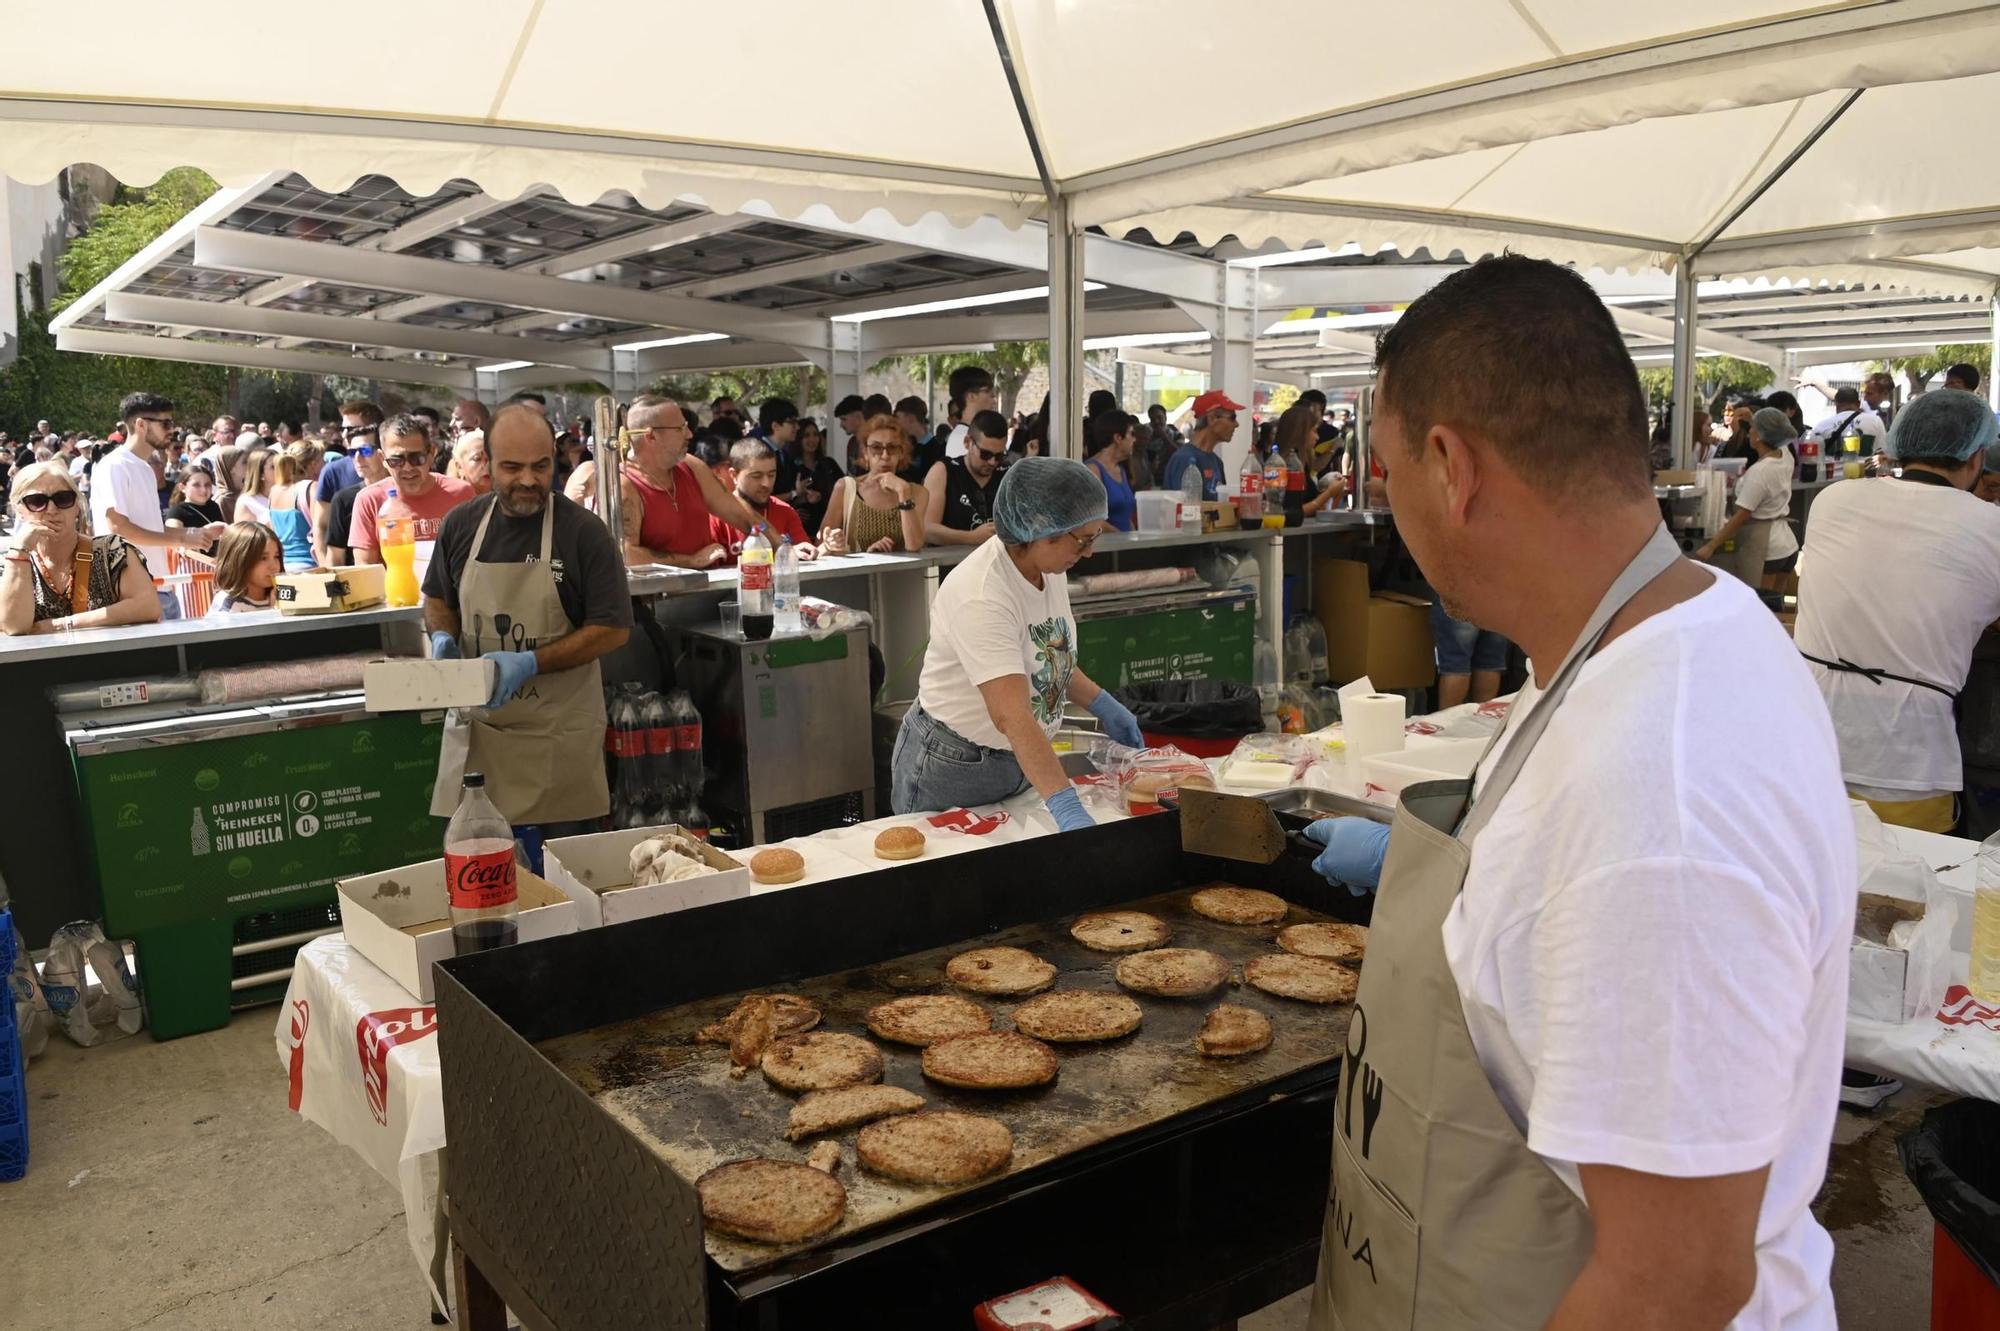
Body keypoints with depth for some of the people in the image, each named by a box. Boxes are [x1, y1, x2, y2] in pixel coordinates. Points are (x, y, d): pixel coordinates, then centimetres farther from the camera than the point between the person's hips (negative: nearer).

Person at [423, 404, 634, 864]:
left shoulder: (583, 532, -8)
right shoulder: (462, 524, 5)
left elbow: (613, 629, -9)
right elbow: (436, 600, 20)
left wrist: (531, 663, -19)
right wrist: (443, 638, -3)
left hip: (558, 741, -3)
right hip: (475, 731, 4)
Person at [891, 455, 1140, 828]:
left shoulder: (1051, 568, -5)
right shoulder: (981, 597, -31)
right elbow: (1011, 716, -40)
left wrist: (1101, 704, 4)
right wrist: (1067, 809, -46)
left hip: (1022, 758, 8)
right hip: (953, 766, -8)